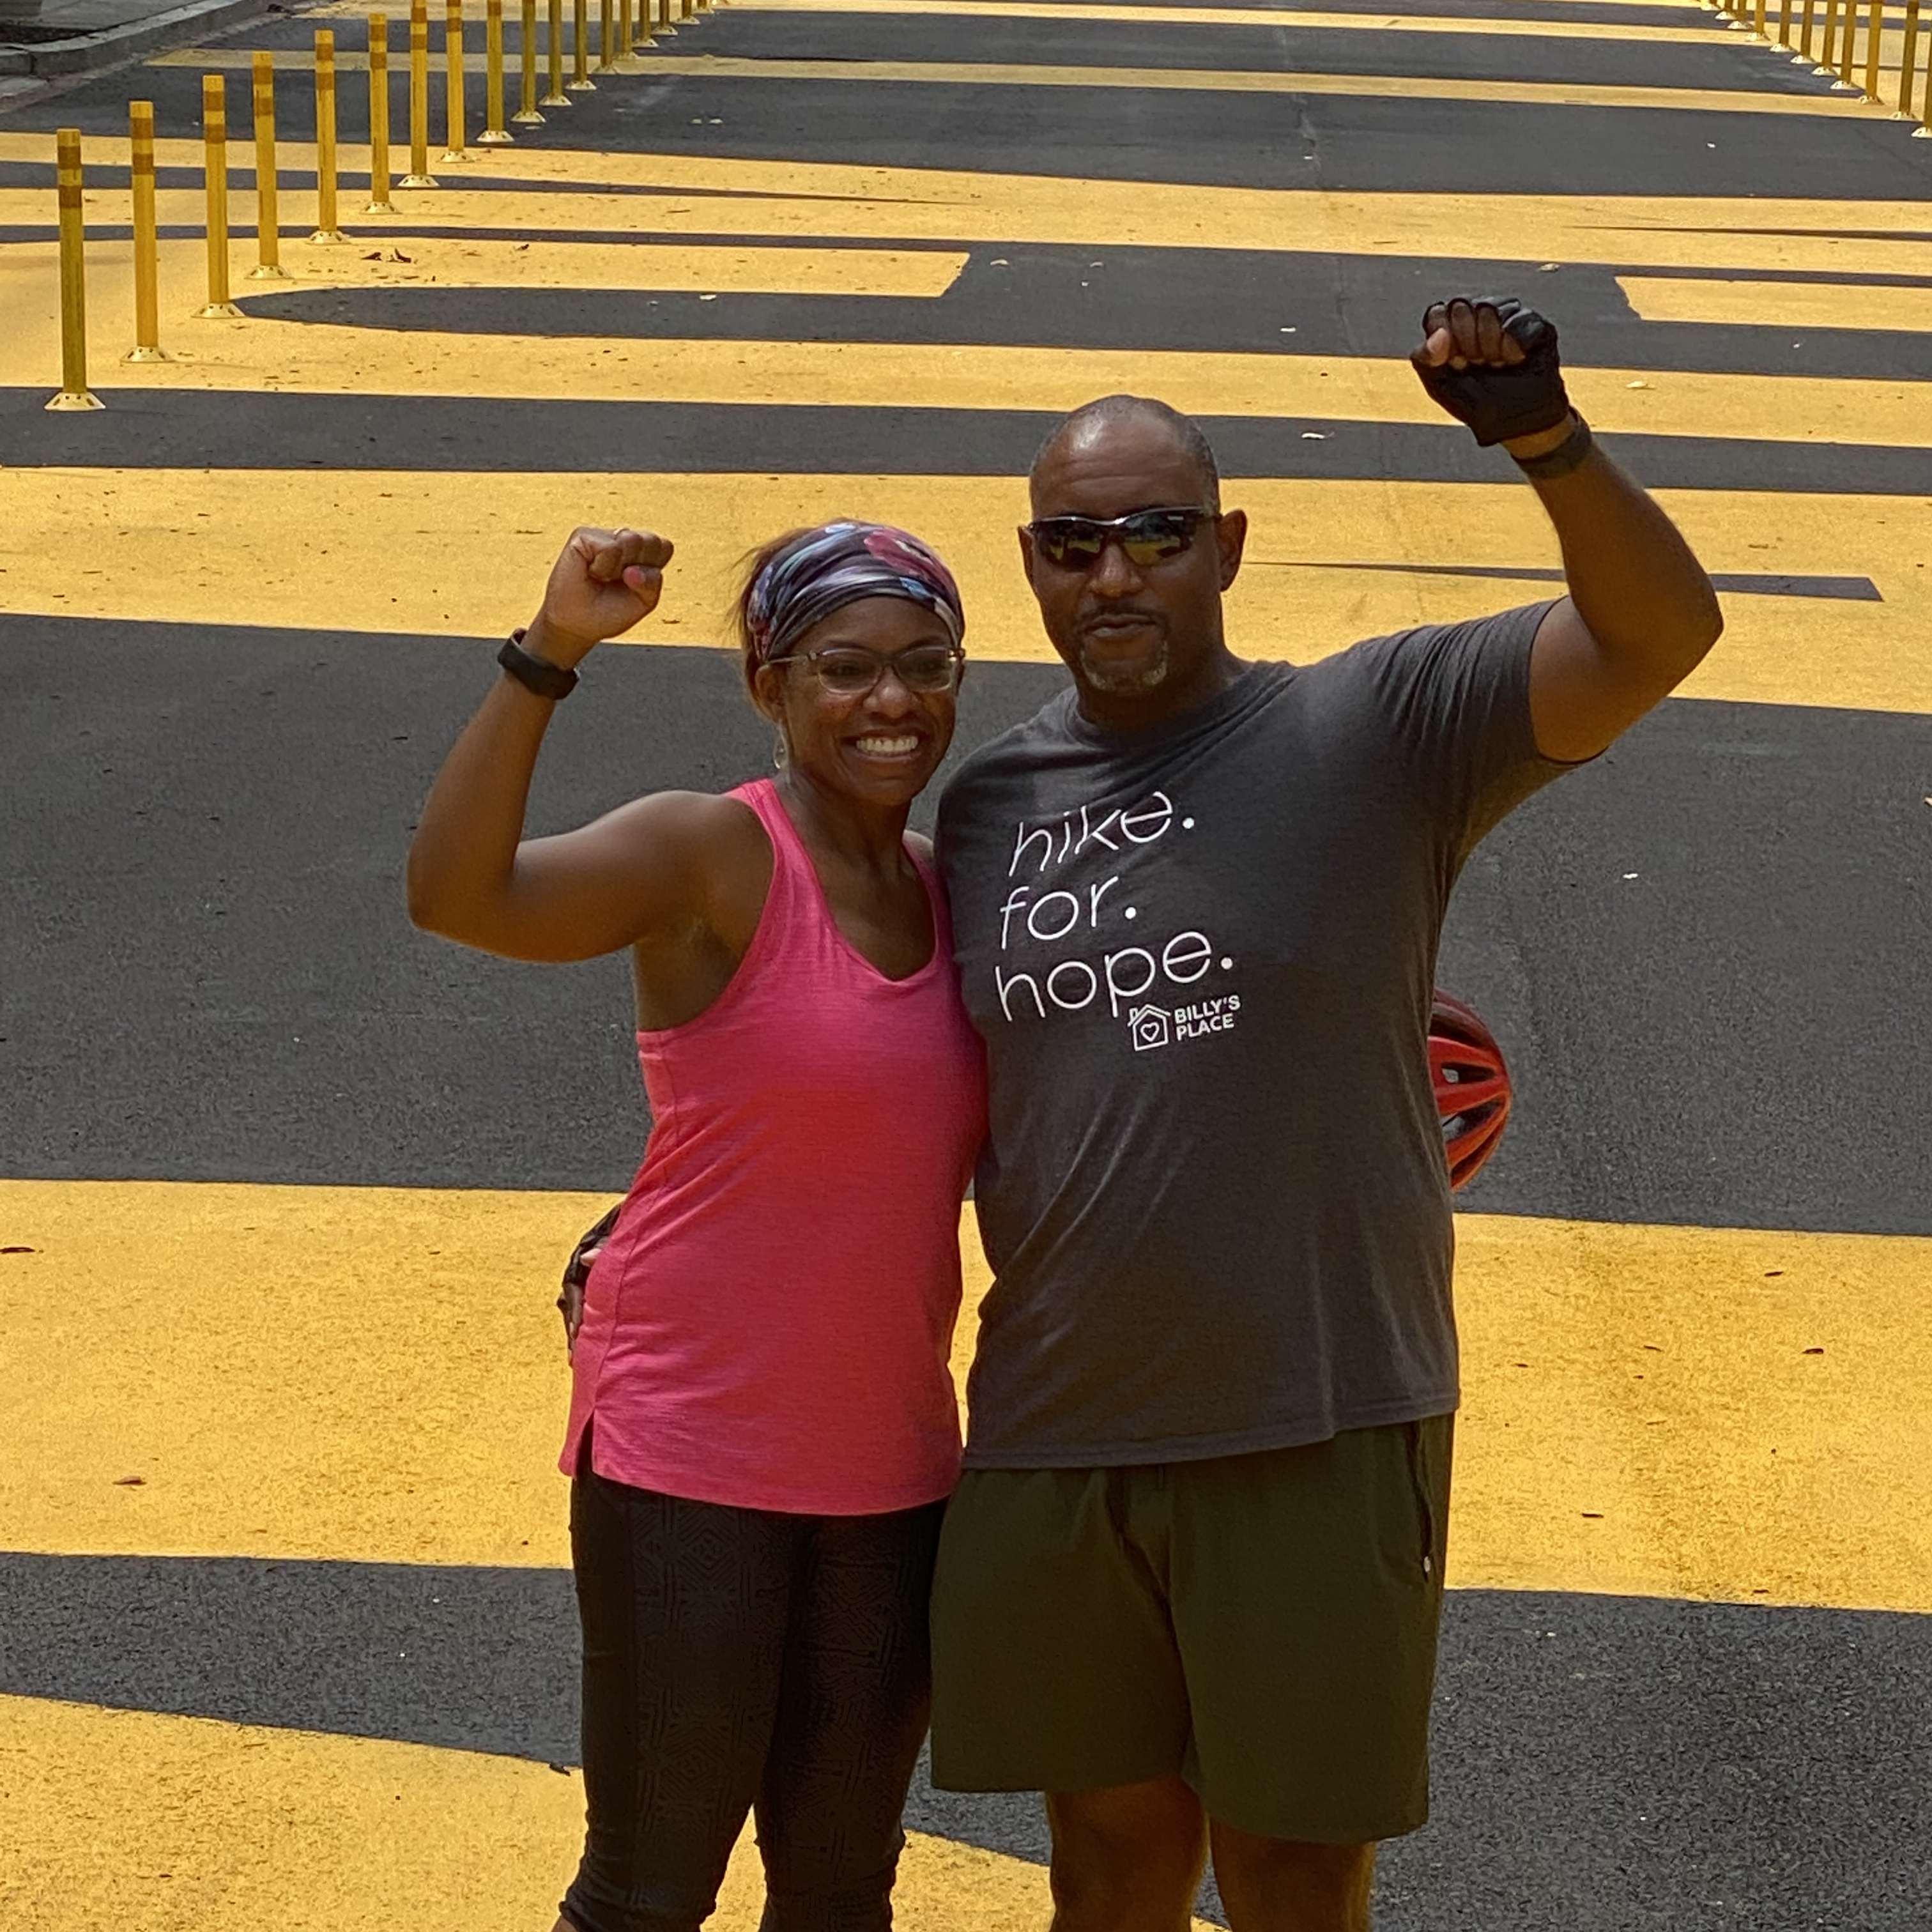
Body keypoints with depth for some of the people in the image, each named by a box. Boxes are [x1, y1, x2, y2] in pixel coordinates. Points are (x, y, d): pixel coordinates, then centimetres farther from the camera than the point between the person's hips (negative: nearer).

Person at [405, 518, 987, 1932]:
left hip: (890, 1468, 6)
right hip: (688, 1456, -6)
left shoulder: (952, 889, 7)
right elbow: (457, 894, -30)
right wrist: (551, 654, -38)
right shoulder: (710, 856, -13)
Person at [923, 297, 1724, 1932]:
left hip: (1316, 1435, -4)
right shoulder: (987, 801, 7)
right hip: (1050, 1440, 4)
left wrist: (1547, 440, -34)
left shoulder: (1377, 732, -7)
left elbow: (1659, 633, -20)